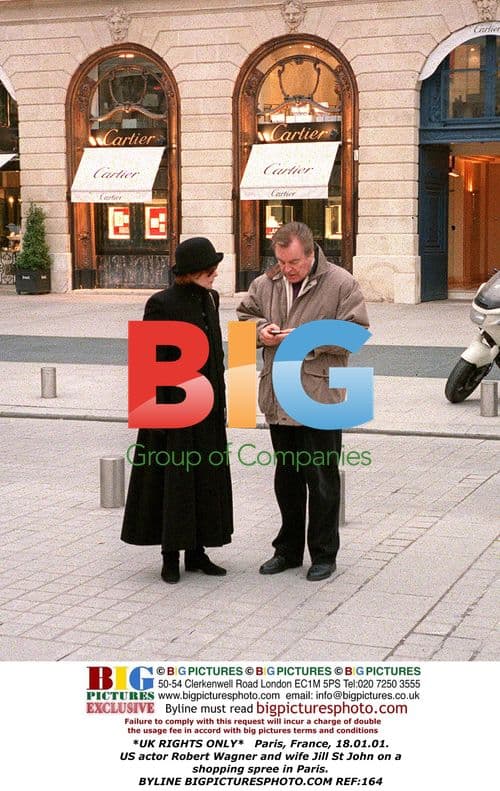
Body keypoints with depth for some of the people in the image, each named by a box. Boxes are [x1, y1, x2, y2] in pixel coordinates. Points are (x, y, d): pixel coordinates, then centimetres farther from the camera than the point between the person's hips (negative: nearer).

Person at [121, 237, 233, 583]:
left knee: (207, 480, 10)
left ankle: (196, 551, 20)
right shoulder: (162, 304, -12)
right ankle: (170, 556, 12)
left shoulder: (209, 299, 8)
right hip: (175, 406, -7)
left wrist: (221, 403, 13)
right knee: (172, 482, 1)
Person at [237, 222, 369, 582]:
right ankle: (288, 550, 28)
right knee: (286, 477, 15)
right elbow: (245, 315, 21)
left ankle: (323, 555, 15)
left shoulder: (341, 284, -7)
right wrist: (261, 329, -2)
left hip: (320, 399, -5)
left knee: (322, 480, 2)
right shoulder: (265, 284, 8)